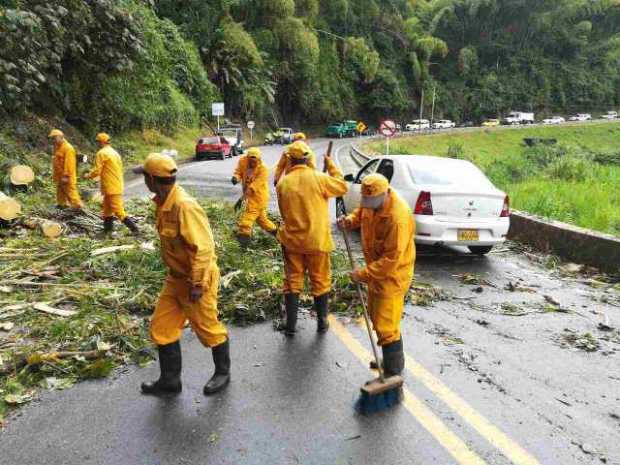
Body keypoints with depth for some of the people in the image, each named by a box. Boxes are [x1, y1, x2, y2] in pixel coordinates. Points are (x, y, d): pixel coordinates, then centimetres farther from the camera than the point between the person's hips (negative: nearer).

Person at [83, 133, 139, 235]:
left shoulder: (101, 153, -12)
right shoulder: (114, 152, 15)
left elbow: (97, 171, -14)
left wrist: (88, 175, 5)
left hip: (111, 188, -9)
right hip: (117, 186, 9)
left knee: (118, 211, -8)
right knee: (107, 208, 18)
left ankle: (134, 229, -10)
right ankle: (107, 229, 25)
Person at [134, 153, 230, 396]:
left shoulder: (185, 206, -27)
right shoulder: (163, 203, 2)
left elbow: (203, 248, -27)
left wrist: (197, 284, -24)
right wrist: (175, 274, 21)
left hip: (196, 280, -9)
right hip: (176, 278, 9)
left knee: (208, 329, 10)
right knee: (161, 327, 13)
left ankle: (223, 372, 34)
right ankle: (170, 380, 29)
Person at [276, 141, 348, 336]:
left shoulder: (282, 183, -4)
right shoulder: (318, 178, -12)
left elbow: (284, 212, 7)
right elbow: (342, 187, 4)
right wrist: (331, 166, 13)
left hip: (291, 239, 2)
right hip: (317, 239, -2)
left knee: (292, 281, 12)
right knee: (320, 281, 13)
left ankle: (290, 325, 16)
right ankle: (322, 322, 24)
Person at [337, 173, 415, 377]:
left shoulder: (398, 217, -32)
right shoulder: (371, 202, -6)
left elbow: (391, 259, -31)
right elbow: (361, 212, 18)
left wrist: (364, 274, -26)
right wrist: (349, 221, -4)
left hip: (392, 275, -9)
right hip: (376, 270, 9)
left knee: (386, 327, -5)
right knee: (376, 317, 22)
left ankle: (393, 373, 12)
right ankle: (388, 360, 41)